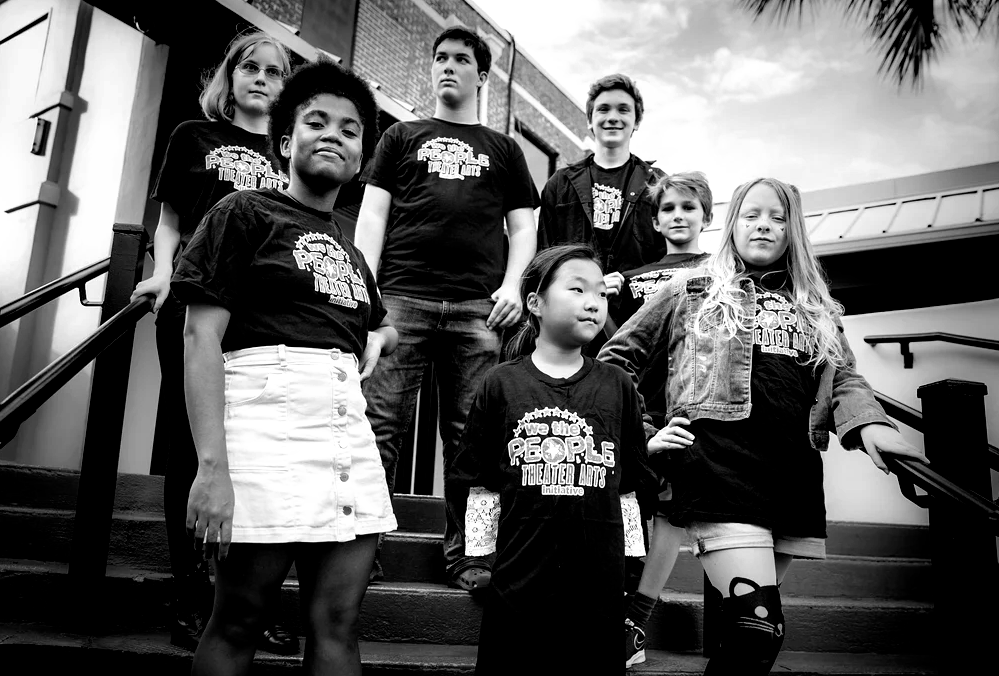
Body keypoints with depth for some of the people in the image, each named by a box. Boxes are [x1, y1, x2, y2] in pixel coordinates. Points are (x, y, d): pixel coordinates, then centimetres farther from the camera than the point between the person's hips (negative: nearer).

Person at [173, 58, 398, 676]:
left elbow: (385, 324, 39)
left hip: (348, 419, 6)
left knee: (338, 625, 3)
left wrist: (375, 340, 13)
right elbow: (201, 336, -5)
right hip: (268, 412, -6)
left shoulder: (349, 249, 21)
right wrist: (212, 465, -16)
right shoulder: (244, 214, 4)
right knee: (238, 622, 1)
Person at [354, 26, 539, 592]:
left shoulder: (504, 150, 23)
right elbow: (373, 214, 13)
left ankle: (466, 555, 6)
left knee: (471, 433, -2)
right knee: (380, 423, -7)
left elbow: (523, 226, 17)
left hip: (477, 307, 0)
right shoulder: (402, 137, 22)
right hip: (402, 296, 0)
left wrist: (512, 284, -1)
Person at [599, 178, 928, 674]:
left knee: (753, 621, 12)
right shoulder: (692, 289, 12)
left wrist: (869, 424, -9)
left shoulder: (815, 307, 23)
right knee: (760, 626, -16)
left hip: (795, 471, 5)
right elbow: (618, 358, 13)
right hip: (719, 462, -4)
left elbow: (844, 377, 13)